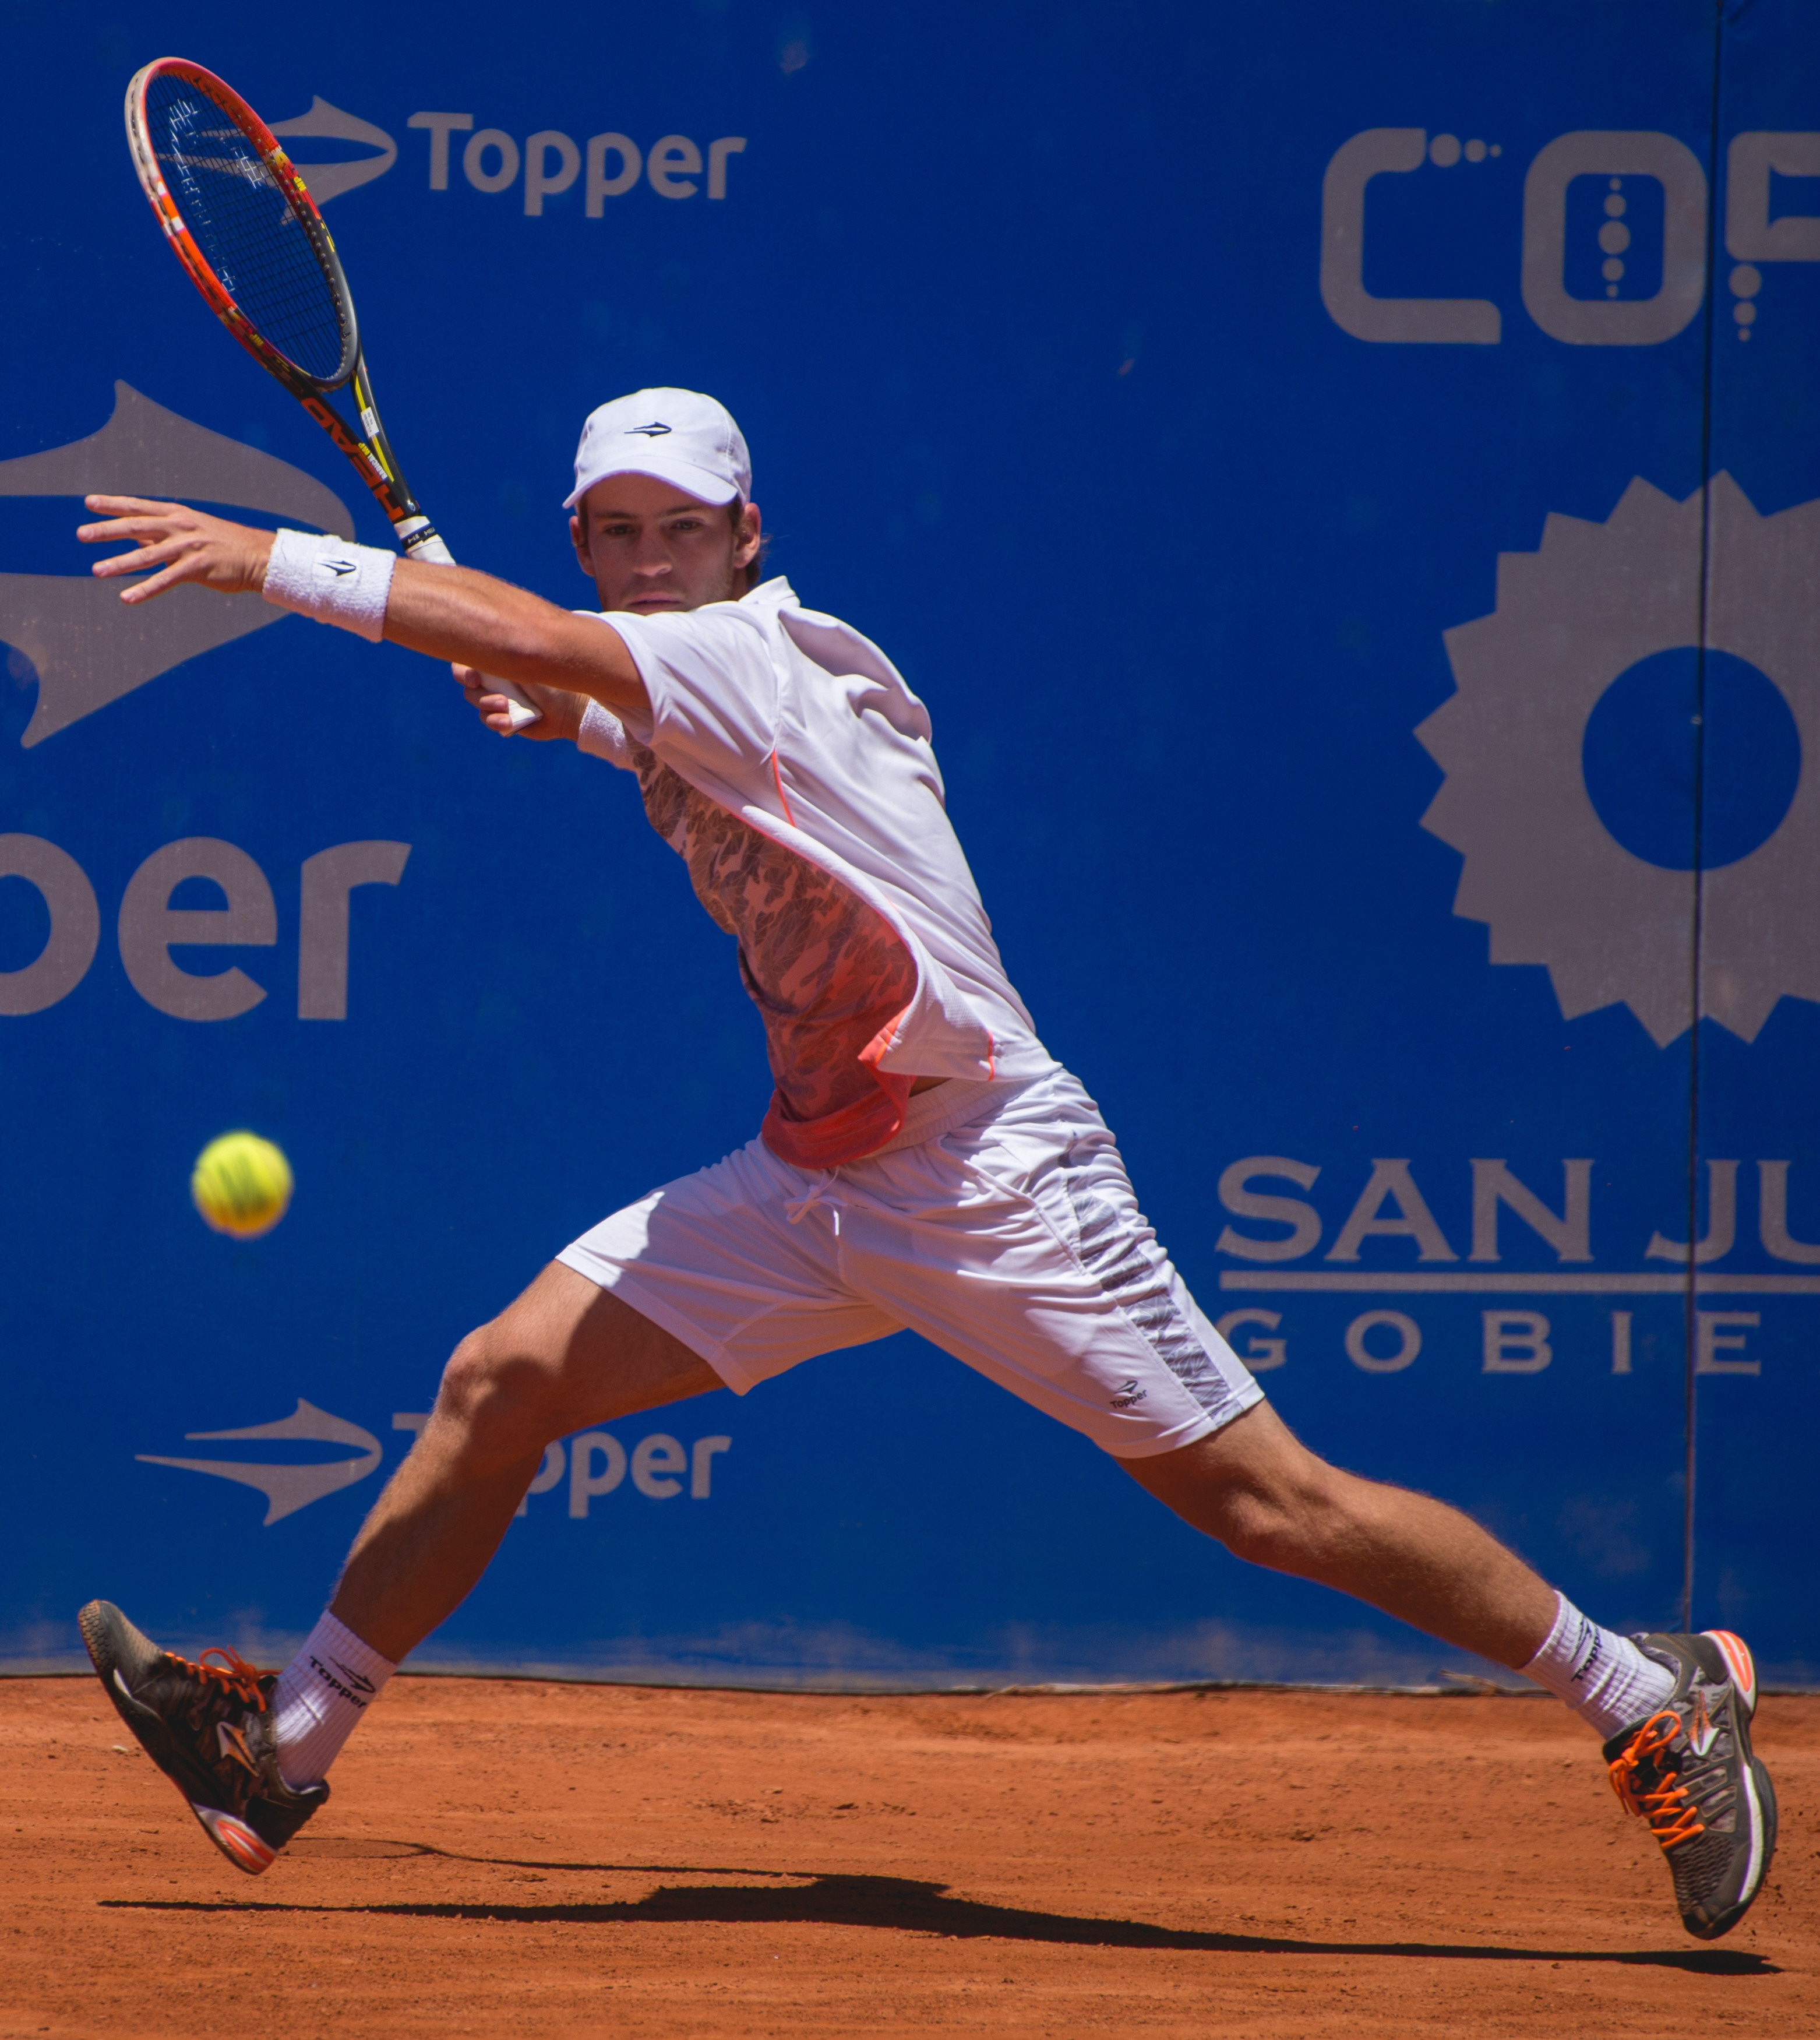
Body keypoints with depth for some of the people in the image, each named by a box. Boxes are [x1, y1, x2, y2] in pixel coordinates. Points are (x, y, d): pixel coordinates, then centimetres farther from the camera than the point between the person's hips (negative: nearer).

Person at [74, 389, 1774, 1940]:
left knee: (1269, 1505, -8)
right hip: (812, 1178, 8)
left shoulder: (771, 654, -14)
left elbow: (530, 641, -29)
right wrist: (574, 723, 19)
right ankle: (282, 1754, 9)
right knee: (499, 1382, 0)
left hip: (990, 1172, -8)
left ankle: (1657, 1699, 4)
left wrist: (275, 562, -26)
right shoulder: (678, 713, 11)